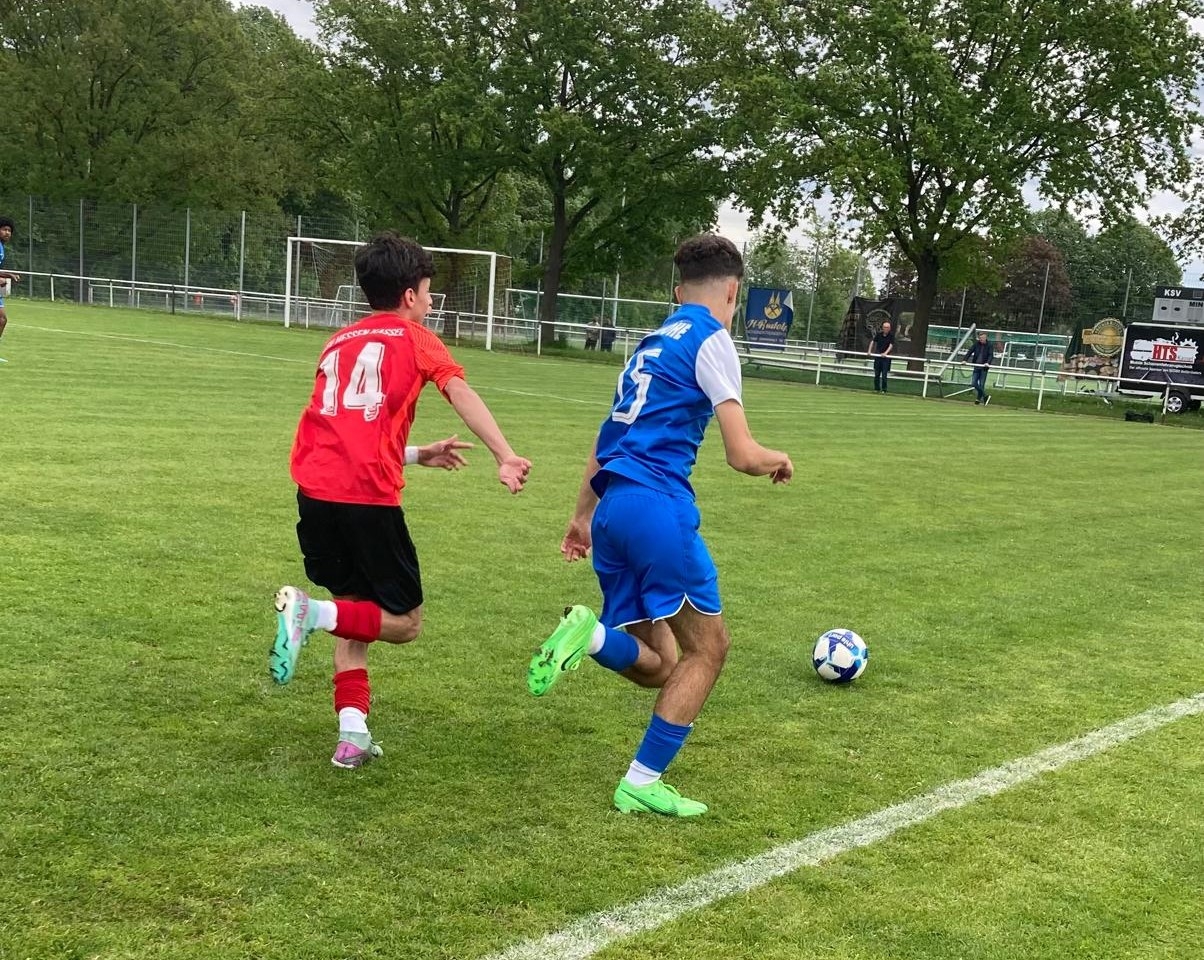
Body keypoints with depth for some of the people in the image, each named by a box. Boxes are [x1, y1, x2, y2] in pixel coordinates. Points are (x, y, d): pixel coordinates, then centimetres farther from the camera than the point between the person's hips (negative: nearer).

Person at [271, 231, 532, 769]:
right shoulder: (414, 338, 9)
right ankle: (312, 613, -17)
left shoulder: (338, 344, 25)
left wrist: (416, 456, 33)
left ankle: (353, 734, 9)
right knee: (404, 622, 8)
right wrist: (505, 456, -23)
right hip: (368, 499, -6)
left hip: (314, 493, 6)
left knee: (357, 607, 21)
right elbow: (460, 393, -11)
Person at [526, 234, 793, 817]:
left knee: (655, 665, 13)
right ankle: (641, 784, 2)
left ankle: (590, 634, -16)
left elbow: (609, 438, 27)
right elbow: (742, 456, -9)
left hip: (611, 510, 8)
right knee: (707, 646, 6)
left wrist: (583, 514, 35)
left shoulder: (653, 343, 22)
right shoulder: (711, 339, -2)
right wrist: (777, 460, 13)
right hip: (657, 506, -8)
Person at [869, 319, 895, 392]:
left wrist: (885, 353, -28)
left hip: (886, 357, -3)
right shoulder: (879, 334, 0)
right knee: (876, 374, 7)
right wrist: (870, 351, 1)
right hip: (877, 355, 3)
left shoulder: (891, 335, -8)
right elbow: (873, 342, 9)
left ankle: (884, 389, 1)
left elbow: (891, 345, -15)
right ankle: (876, 389, 16)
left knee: (884, 375, -6)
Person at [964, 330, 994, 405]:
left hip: (984, 367, -4)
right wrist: (965, 360, -13)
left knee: (981, 385, -2)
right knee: (973, 383, 0)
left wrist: (988, 362, -31)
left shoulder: (989, 345, -6)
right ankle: (985, 396, 15)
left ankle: (979, 398, 15)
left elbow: (991, 355, -14)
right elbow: (970, 351, -1)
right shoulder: (976, 344, 3)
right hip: (976, 366, 4)